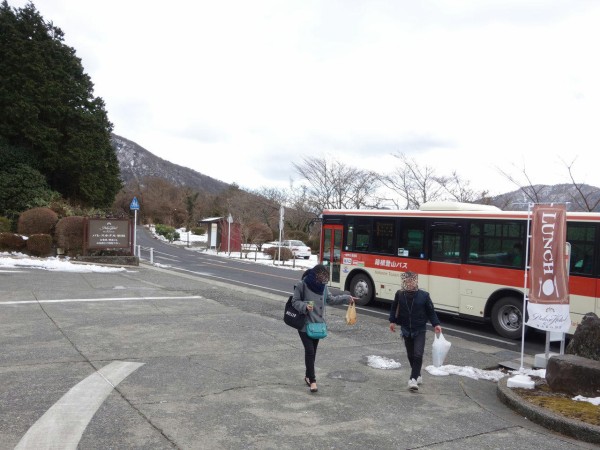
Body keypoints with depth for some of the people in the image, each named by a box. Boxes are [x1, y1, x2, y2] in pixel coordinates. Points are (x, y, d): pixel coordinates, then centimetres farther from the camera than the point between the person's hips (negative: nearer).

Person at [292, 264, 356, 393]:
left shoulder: (323, 286, 3)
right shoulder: (302, 285, -15)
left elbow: (331, 299, 16)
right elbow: (295, 301, -9)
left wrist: (347, 298, 11)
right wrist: (305, 306, -27)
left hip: (318, 324, 6)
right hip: (305, 324, -6)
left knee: (313, 351, 13)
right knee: (309, 350, -11)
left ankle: (308, 375, 30)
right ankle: (312, 380, -3)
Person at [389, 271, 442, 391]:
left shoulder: (424, 295, -13)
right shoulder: (400, 294, -8)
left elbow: (431, 311, -2)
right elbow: (394, 308, 7)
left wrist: (436, 324, -9)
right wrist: (392, 321, 1)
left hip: (419, 330, -2)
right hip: (406, 329, 3)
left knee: (418, 354, -14)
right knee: (410, 355, 12)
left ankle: (413, 379, -11)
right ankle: (417, 375, 30)